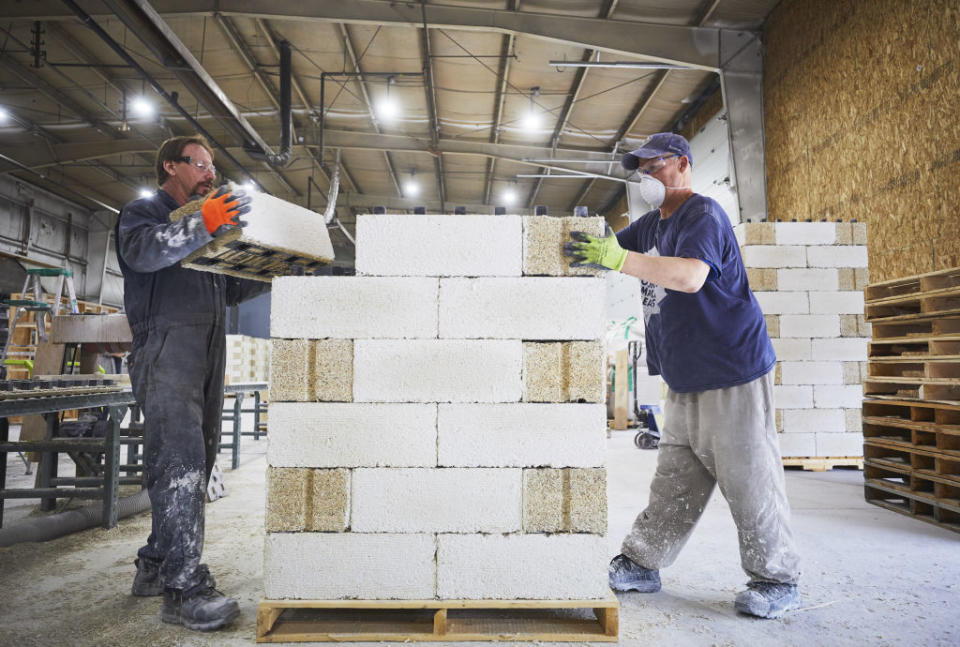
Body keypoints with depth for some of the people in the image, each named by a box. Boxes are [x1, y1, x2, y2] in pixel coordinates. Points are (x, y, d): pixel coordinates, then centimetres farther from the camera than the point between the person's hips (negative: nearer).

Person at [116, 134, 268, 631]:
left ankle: (155, 566, 20)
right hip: (166, 350, -8)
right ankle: (184, 588, -15)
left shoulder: (209, 224, 29)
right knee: (180, 462, -16)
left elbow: (232, 290, 28)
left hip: (209, 356, 8)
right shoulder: (143, 213, 8)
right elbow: (143, 252, -15)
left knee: (195, 465, 8)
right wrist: (202, 225, -27)